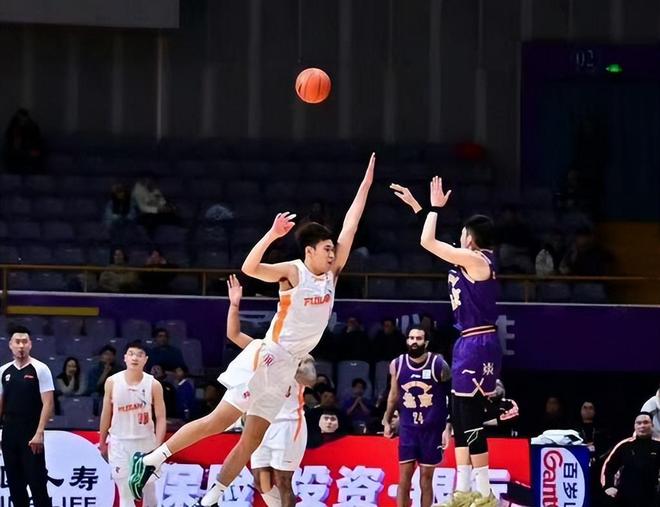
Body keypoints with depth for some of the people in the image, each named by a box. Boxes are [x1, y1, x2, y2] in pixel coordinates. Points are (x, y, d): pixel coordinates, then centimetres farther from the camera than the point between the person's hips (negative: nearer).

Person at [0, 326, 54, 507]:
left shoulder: (40, 369, -6)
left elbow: (48, 403, -11)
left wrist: (39, 433, -19)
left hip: (31, 436, -5)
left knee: (37, 482, -7)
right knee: (15, 483, 9)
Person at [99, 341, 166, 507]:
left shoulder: (153, 385, -7)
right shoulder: (112, 382, -4)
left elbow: (161, 418, -6)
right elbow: (106, 414, 7)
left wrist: (158, 447, -15)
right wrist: (102, 442, 10)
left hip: (145, 442, 0)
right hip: (119, 443, 0)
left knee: (148, 489, 11)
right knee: (125, 492, -4)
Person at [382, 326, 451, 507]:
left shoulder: (439, 365, -10)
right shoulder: (397, 365, -1)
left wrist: (448, 428, -9)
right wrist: (387, 421, 15)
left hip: (432, 428, -2)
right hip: (407, 427, 2)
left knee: (426, 477, 4)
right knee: (404, 476, 0)